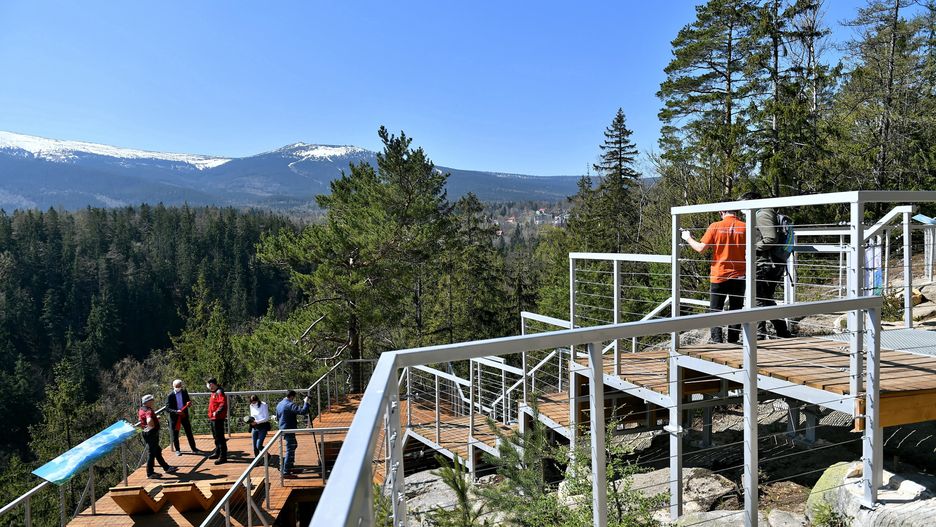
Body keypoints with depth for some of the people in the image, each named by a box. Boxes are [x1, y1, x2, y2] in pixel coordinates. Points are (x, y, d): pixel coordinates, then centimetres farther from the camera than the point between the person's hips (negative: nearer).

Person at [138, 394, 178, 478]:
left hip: (147, 433, 11)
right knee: (151, 453, 1)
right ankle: (150, 473, 10)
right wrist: (153, 426, -21)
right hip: (152, 433, -11)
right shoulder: (149, 411, -23)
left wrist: (156, 418, 18)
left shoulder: (141, 409, 8)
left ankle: (166, 468, 28)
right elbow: (149, 421, -41)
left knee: (157, 452, 18)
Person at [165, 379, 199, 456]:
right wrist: (176, 411, -28)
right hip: (175, 416, -2)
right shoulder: (170, 396, -11)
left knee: (189, 433, 6)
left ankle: (193, 448, 16)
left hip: (184, 415, 3)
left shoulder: (184, 392, 0)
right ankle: (177, 450, 23)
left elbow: (188, 401, 10)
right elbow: (167, 408, -12)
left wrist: (189, 403, -15)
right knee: (175, 435, 6)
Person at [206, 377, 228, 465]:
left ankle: (223, 457, -6)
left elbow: (223, 404, -28)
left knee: (220, 437, -8)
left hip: (218, 418, -11)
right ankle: (217, 453, 36)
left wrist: (217, 412, -39)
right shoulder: (214, 393, 16)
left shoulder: (219, 392, -16)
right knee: (216, 437, 22)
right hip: (213, 418, 11)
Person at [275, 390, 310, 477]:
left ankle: (283, 466, 30)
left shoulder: (279, 404, 11)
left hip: (283, 429, 9)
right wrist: (306, 402, -15)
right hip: (289, 430, -9)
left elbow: (278, 419, 22)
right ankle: (286, 471, -1)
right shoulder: (290, 405, -18)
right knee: (290, 450, -3)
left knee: (293, 445, 23)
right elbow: (303, 411, -30)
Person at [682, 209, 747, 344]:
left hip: (719, 276, -2)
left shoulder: (715, 227, -9)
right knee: (735, 311, 12)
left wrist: (688, 238, 7)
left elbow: (701, 248, -9)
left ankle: (717, 341, 3)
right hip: (739, 276, 2)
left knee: (715, 311, 9)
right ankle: (733, 342, 14)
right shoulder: (744, 227, -5)